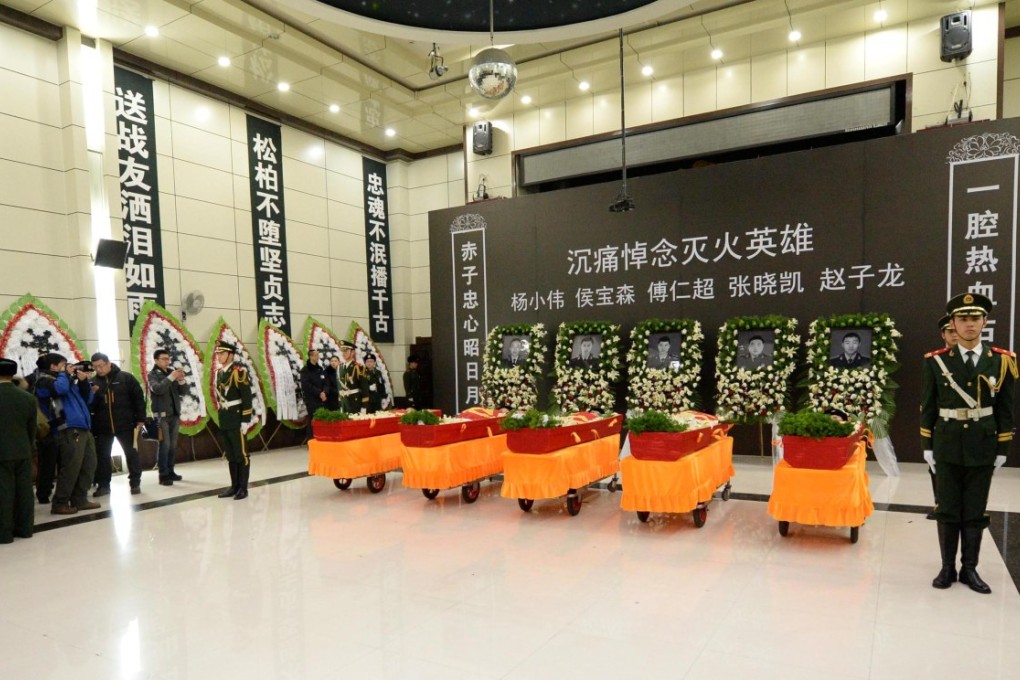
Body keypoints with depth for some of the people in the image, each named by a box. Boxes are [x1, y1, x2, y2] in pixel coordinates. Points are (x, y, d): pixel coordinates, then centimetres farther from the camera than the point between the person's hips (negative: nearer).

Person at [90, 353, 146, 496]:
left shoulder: (126, 378, -3)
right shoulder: (94, 381, 4)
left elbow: (138, 398, -1)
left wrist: (140, 419, -4)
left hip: (125, 424, -3)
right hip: (102, 426, 3)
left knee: (131, 453, 4)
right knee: (102, 456, 9)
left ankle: (135, 483, 14)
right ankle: (103, 485, 19)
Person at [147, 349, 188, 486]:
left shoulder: (172, 372, 12)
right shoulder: (153, 374, -1)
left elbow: (183, 392, 7)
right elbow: (157, 389, -20)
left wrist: (181, 380, -10)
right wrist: (171, 377, -25)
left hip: (174, 414, 5)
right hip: (161, 415, -5)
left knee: (173, 445, 9)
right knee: (164, 444, -9)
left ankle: (170, 471, 17)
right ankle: (163, 475, -5)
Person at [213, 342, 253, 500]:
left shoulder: (238, 371, -12)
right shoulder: (219, 373, 12)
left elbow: (247, 397, -15)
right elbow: (219, 396, 17)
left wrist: (245, 420, -17)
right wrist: (221, 417, 14)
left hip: (236, 420, -7)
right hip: (224, 421, 7)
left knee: (240, 454, 0)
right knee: (230, 455, 12)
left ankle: (243, 488, 7)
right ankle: (234, 486, 20)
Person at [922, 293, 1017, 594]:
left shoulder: (1002, 361, 0)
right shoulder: (936, 361, -2)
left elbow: (1006, 410, 3)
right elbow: (927, 407, 1)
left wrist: (1002, 449, 2)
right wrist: (927, 446, 0)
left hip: (982, 451, 1)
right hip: (947, 449, 0)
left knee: (975, 513, 9)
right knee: (948, 511, 7)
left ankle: (970, 569, 22)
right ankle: (947, 568, 19)